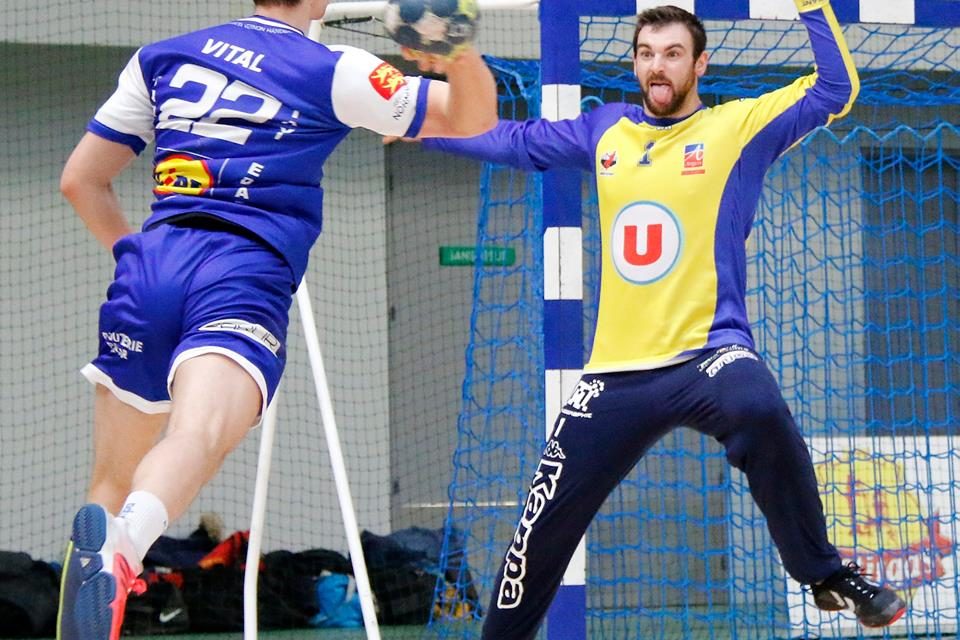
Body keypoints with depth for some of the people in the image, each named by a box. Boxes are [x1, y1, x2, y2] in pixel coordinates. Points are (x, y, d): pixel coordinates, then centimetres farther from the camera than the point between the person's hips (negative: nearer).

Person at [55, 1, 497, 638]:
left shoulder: (160, 57, 23)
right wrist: (459, 56, -5)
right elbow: (473, 118, 14)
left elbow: (81, 180, 27)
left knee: (113, 484, 15)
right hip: (247, 277, -4)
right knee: (197, 437, -29)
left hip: (152, 267, 4)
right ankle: (122, 546, -59)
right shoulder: (332, 71, 12)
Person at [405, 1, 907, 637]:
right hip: (616, 374, 5)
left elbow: (836, 89, -8)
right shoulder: (605, 132, 13)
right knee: (544, 527, 7)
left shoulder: (739, 128, 1)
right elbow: (512, 141, 25)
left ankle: (825, 573, -22)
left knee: (761, 412, -39)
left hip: (709, 350, -5)